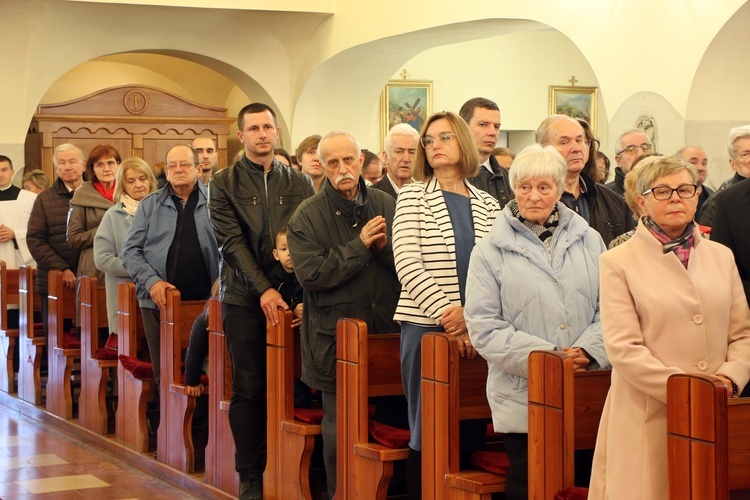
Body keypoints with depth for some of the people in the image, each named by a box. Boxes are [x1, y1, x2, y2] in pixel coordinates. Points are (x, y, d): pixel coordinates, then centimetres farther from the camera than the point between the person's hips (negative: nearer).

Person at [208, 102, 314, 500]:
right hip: (244, 299, -1)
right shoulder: (224, 184, 3)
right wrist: (263, 289, -15)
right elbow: (232, 242, -5)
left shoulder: (298, 183, 9)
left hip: (290, 298, 2)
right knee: (248, 389, 0)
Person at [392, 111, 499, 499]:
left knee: (470, 430, 2)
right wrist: (445, 314, -16)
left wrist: (471, 315, -13)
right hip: (426, 325, -2)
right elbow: (407, 264, -7)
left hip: (475, 331, 3)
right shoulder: (413, 196, 3)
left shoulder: (488, 205, 11)